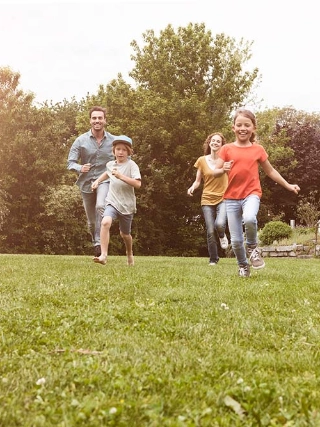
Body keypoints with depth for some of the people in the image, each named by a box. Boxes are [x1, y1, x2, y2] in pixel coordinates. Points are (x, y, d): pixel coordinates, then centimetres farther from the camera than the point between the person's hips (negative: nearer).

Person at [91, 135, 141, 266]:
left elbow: (138, 184, -25)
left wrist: (121, 176, -31)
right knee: (105, 222, -29)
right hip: (112, 202, 2)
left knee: (124, 234, 16)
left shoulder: (131, 165, -11)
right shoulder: (110, 164, 6)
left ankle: (129, 253, 47)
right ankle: (103, 255, -30)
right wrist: (98, 180, 19)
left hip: (127, 205, -2)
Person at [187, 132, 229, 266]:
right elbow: (198, 181, 7)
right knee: (210, 232, -2)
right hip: (207, 200, 1)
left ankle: (222, 236, 11)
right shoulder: (202, 160, 2)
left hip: (223, 198, -1)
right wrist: (192, 187, -13)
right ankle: (213, 259, 18)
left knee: (220, 224, -27)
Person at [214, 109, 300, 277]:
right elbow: (215, 172, 0)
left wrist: (288, 185, 17)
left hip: (251, 194, -1)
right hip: (231, 197, 1)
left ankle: (252, 247, -3)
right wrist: (223, 170, -23)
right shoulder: (227, 149, 1)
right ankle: (243, 265, 29)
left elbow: (270, 171, 16)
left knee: (249, 218, -34)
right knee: (236, 240, 0)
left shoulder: (258, 149, 4)